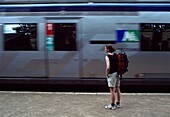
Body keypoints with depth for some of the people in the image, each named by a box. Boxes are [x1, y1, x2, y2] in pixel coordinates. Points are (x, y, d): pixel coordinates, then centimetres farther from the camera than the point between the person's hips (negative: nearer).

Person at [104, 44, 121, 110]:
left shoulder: (107, 56, -15)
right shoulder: (116, 55, 7)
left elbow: (108, 67, -25)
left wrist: (106, 74, -11)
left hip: (112, 74, -8)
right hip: (117, 73, 8)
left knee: (112, 90, 0)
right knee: (117, 89, 15)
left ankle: (112, 105, 6)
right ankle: (118, 103, 26)